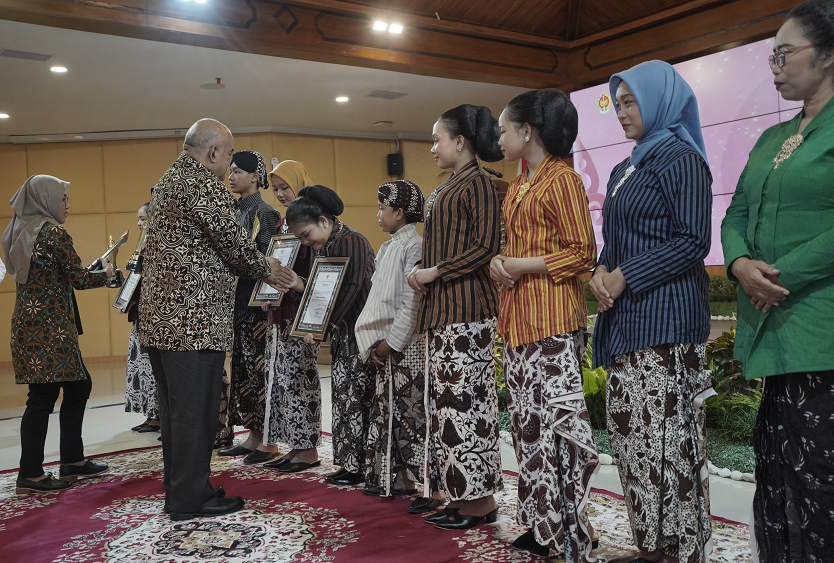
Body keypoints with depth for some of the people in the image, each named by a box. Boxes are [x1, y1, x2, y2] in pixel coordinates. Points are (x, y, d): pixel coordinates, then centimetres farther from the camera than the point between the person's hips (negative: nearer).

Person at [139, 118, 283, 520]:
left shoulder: (167, 182, 19)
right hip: (193, 321, -10)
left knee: (174, 408, 16)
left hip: (159, 317, 10)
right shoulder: (204, 185, -13)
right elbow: (235, 242, -12)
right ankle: (191, 499, 10)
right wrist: (267, 269, 7)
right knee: (196, 410, 0)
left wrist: (254, 268, 18)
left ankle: (177, 490, 28)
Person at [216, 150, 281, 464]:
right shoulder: (235, 210, 15)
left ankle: (269, 441, 4)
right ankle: (253, 436, 20)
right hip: (236, 298, 9)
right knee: (241, 366, 10)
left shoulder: (263, 212, -9)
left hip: (255, 301, -8)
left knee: (258, 367, -5)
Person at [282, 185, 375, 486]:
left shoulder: (352, 241, -13)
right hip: (342, 332, 9)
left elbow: (352, 289, -19)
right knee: (342, 395, 9)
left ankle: (361, 467, 5)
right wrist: (299, 285, -2)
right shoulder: (323, 248, 15)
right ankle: (349, 464, 17)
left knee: (357, 399, -4)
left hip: (361, 332, -9)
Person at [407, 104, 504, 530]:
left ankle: (481, 500, 4)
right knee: (447, 397, 9)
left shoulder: (477, 183, -5)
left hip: (466, 306, -9)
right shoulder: (443, 191, 21)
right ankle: (460, 495, 16)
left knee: (465, 397, -7)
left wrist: (435, 272, -12)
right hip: (441, 307, 9)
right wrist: (422, 275, 7)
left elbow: (486, 248, -14)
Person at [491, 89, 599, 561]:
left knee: (559, 418, -7)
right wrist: (501, 264, 6)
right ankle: (544, 525, 22)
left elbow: (583, 254, -11)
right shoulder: (517, 186, 19)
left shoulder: (562, 178, -7)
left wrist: (522, 266, -13)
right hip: (518, 317, 9)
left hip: (553, 319, -9)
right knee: (528, 419, 11)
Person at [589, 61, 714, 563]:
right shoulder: (625, 171, 20)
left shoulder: (681, 159, -5)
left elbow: (693, 240, -13)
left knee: (666, 435, -7)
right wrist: (601, 271, 1)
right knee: (629, 428, 9)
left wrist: (625, 277, -13)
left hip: (666, 318, -9)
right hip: (625, 319, 9)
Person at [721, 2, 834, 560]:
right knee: (775, 474, 14)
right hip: (774, 333, 7)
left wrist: (785, 276, -14)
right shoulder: (771, 139, 18)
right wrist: (741, 263, -5)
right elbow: (735, 215, 14)